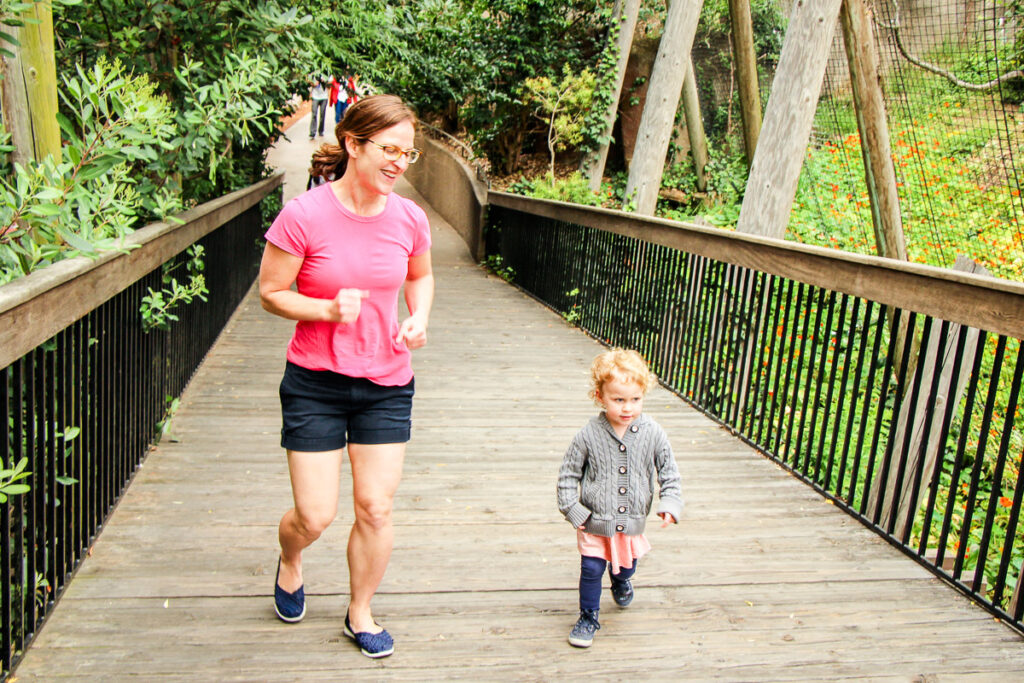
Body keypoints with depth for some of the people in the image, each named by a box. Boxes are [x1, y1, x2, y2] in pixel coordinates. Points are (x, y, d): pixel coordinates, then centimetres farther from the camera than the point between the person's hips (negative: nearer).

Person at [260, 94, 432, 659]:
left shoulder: (409, 218, -4)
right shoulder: (303, 216, -16)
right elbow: (271, 293, -7)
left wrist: (419, 317, -4)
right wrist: (328, 309, -24)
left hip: (387, 384, 3)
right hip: (315, 383, -3)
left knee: (376, 509, 6)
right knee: (314, 516, 2)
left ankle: (360, 613, 32)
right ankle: (289, 561, 41)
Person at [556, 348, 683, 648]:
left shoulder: (653, 434, -13)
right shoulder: (588, 435, -18)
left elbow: (668, 470, 0)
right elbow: (568, 473, -7)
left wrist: (670, 503, -9)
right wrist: (572, 509, -10)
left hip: (632, 522, 3)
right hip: (595, 522, -3)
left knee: (627, 564, 23)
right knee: (591, 570, 3)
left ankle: (621, 581, 60)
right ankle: (588, 618, 27)